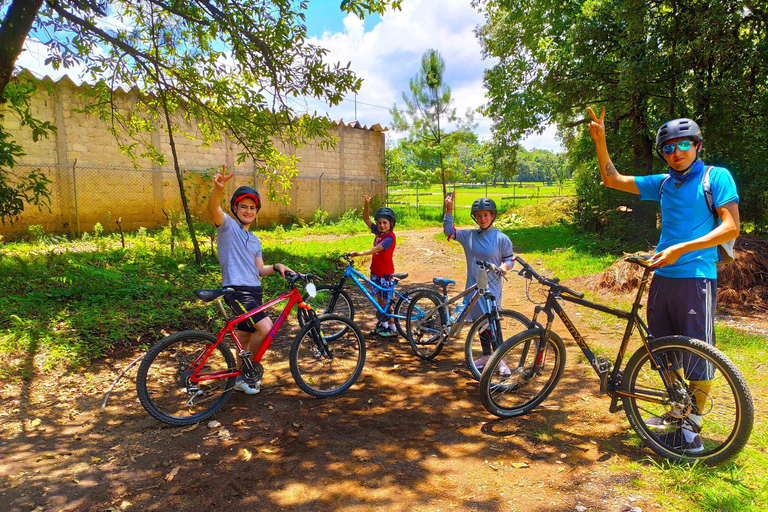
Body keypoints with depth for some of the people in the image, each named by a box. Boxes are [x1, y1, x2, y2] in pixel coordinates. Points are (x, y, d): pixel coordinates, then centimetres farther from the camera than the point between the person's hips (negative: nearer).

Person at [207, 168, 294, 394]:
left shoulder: (254, 240, 20)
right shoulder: (227, 225, -1)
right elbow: (213, 206, -22)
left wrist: (277, 267, -3)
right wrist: (219, 187, -42)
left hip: (254, 291, 8)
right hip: (236, 290, -8)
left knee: (245, 337, 16)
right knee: (265, 327, -22)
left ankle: (241, 378, 31)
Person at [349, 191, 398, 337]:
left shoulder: (390, 237, -19)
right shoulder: (378, 231, 3)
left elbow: (376, 249, -31)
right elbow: (366, 219, 6)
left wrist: (360, 253, -43)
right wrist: (367, 204, -10)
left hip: (385, 272, -7)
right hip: (375, 270, 7)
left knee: (385, 301, -1)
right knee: (379, 299, 15)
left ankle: (392, 327, 11)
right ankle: (382, 322, 29)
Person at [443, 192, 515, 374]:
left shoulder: (502, 238, -4)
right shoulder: (468, 235, 4)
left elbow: (510, 259, 2)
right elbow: (449, 231, 4)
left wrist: (504, 266, -20)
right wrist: (449, 209, -5)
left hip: (491, 287, -4)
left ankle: (499, 359, 8)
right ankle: (486, 355, 28)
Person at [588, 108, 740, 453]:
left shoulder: (716, 177, -1)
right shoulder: (663, 183, 14)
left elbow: (731, 228, -9)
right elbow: (612, 180, 14)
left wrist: (682, 248, -18)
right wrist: (600, 140, 5)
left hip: (697, 277, -6)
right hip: (662, 278, 6)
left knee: (698, 357, -2)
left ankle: (692, 426, 13)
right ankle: (676, 414, 31)